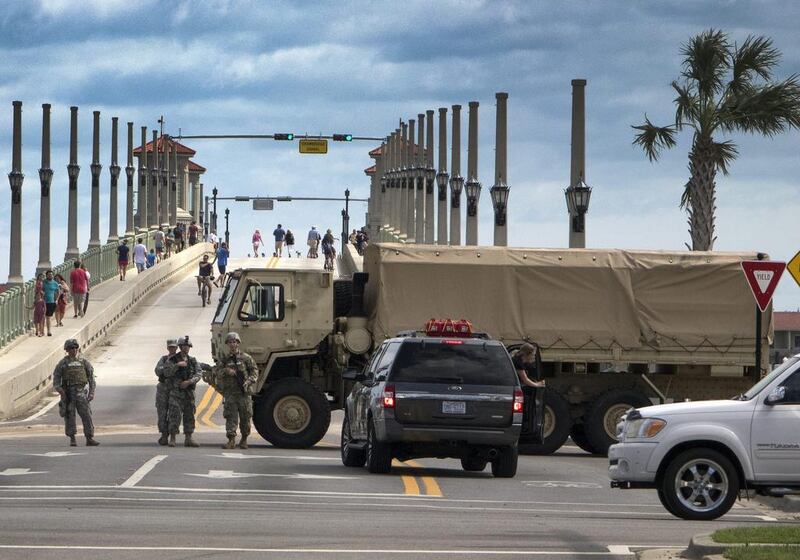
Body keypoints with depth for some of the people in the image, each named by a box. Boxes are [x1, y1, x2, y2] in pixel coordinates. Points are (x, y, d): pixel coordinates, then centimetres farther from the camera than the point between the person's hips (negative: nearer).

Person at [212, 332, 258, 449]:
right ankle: (231, 440, -11)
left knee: (245, 417, 4)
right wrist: (226, 371, -20)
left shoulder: (246, 358, 6)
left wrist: (249, 381, -15)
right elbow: (216, 372, 0)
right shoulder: (223, 359, 11)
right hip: (229, 392, 1)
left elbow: (254, 371, 3)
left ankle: (244, 440, 19)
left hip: (244, 392, -1)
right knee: (230, 417, -8)